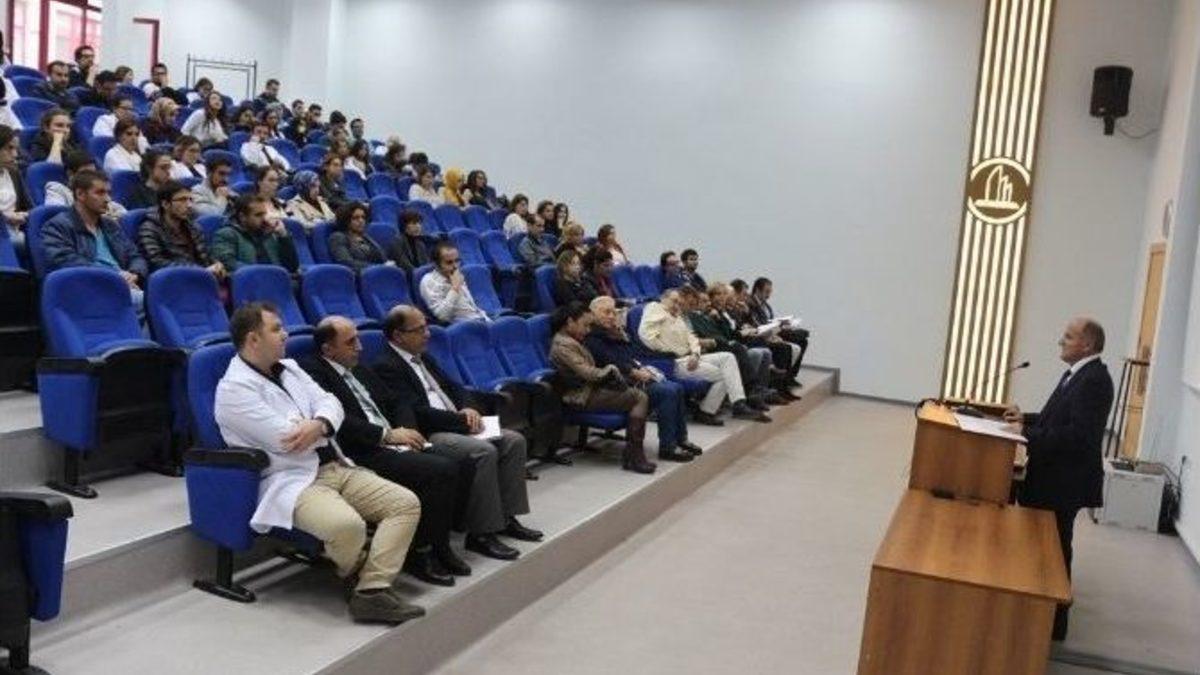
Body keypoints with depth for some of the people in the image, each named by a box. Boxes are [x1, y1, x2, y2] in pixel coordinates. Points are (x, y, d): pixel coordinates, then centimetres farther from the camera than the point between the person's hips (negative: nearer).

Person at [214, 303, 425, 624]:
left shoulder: (289, 368, 18)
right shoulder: (234, 389, -8)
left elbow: (330, 403, 10)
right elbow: (285, 439, -17)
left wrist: (318, 425, -14)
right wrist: (321, 426, 1)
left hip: (338, 468, 9)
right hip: (291, 482, -8)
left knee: (407, 503, -9)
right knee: (347, 524, -35)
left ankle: (372, 591, -17)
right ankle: (355, 575, 0)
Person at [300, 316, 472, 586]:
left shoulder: (360, 369, 23)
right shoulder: (312, 372, -6)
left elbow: (397, 404, 23)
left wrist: (407, 432, 2)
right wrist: (388, 435, -16)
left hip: (393, 445, 9)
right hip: (363, 455, -9)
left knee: (461, 466, -10)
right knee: (441, 471, -24)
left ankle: (439, 545, 4)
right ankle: (419, 553, -8)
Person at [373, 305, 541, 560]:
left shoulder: (421, 358, 20)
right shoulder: (386, 367, -10)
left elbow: (453, 388, 23)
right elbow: (417, 412, -18)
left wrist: (466, 409, 1)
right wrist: (463, 420, -13)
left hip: (454, 426, 10)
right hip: (426, 435, -9)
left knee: (513, 440, -5)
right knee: (484, 451, -30)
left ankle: (506, 516, 0)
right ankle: (481, 533, -21)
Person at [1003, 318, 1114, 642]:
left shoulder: (1094, 379, -20)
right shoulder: (1078, 374, 10)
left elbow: (1078, 435, -28)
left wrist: (1027, 434, -25)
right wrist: (1026, 418, 7)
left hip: (1066, 482, -9)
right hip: (1053, 477, 10)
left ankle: (1054, 623, 17)